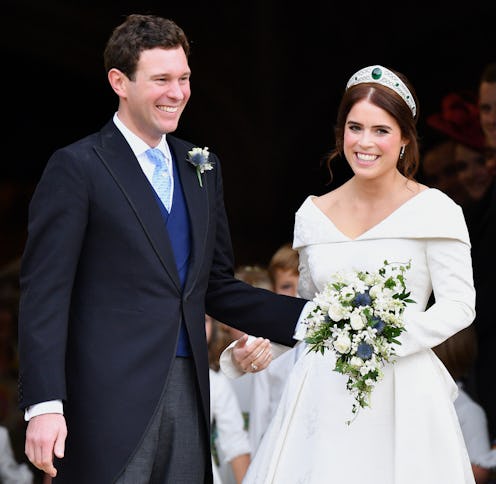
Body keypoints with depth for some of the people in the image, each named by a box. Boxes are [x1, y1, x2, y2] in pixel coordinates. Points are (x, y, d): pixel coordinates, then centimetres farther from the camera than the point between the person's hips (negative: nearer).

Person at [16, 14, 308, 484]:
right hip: (109, 398, -6)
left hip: (187, 393, 6)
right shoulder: (76, 167, -4)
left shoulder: (202, 168, 16)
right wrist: (44, 405, -17)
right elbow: (44, 293, -9)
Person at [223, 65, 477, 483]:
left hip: (402, 391, -3)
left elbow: (459, 305, -7)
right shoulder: (314, 213, 10)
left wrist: (390, 339, -20)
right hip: (324, 393, 4)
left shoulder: (434, 210, -3)